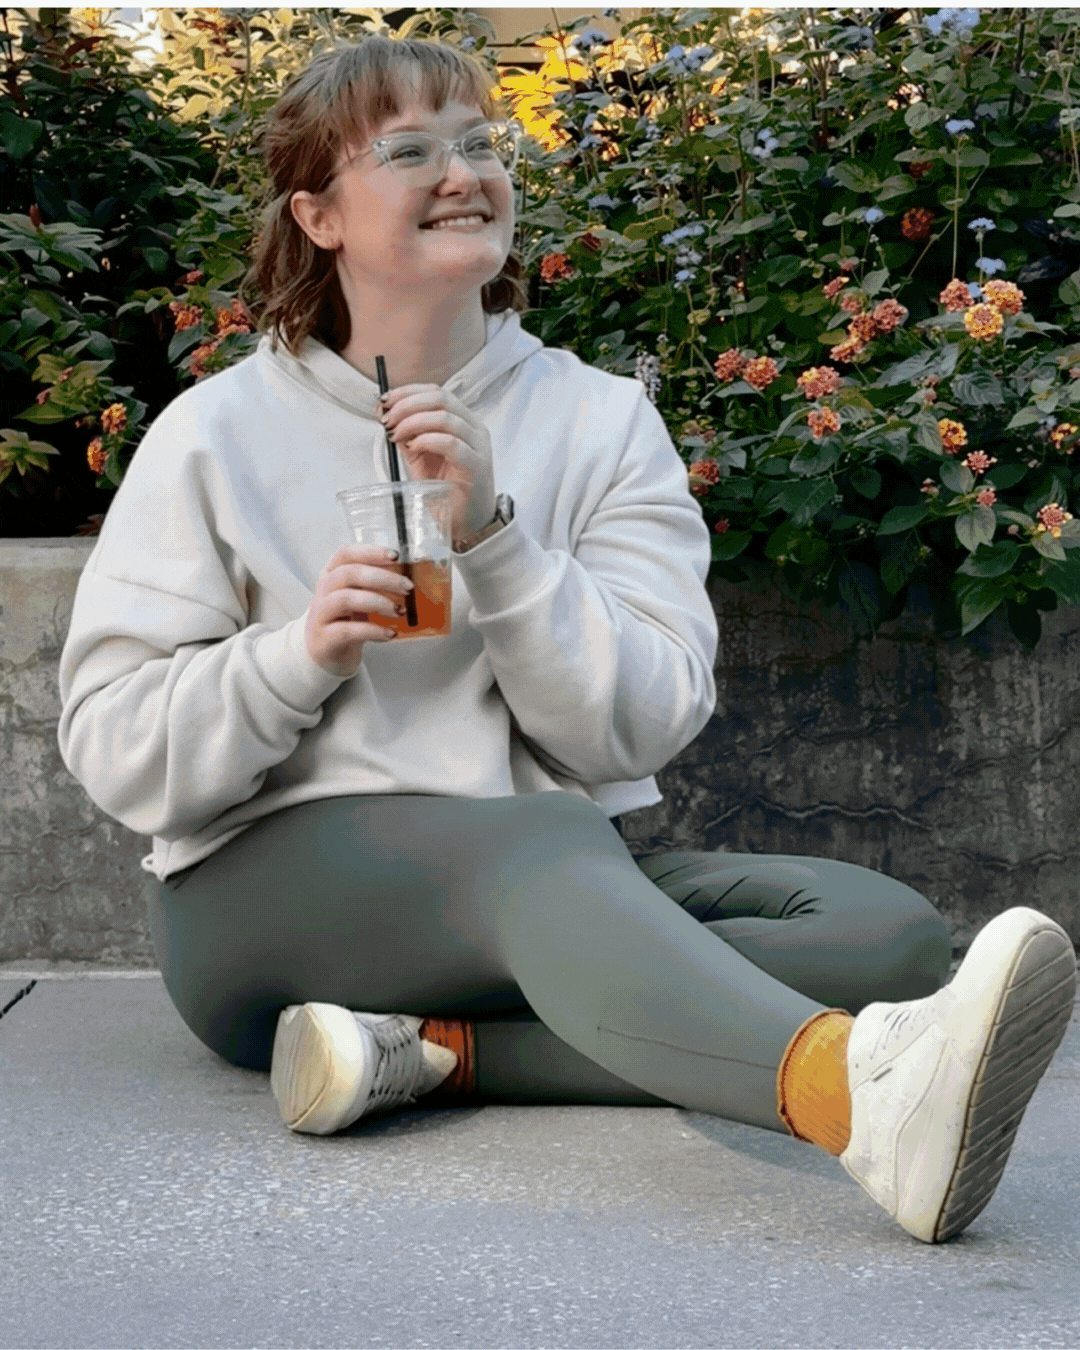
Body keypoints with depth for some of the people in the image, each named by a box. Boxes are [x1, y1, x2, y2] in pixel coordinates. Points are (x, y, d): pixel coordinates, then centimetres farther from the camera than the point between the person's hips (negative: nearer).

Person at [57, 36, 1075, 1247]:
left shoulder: (601, 422, 10)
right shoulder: (217, 435, 5)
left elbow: (638, 725, -2)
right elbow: (112, 752, 0)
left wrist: (490, 531, -14)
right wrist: (300, 655, -17)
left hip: (554, 877, 4)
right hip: (270, 880, -4)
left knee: (886, 930, -21)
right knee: (548, 845, -37)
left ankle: (430, 1050, -34)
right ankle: (867, 1095, -67)